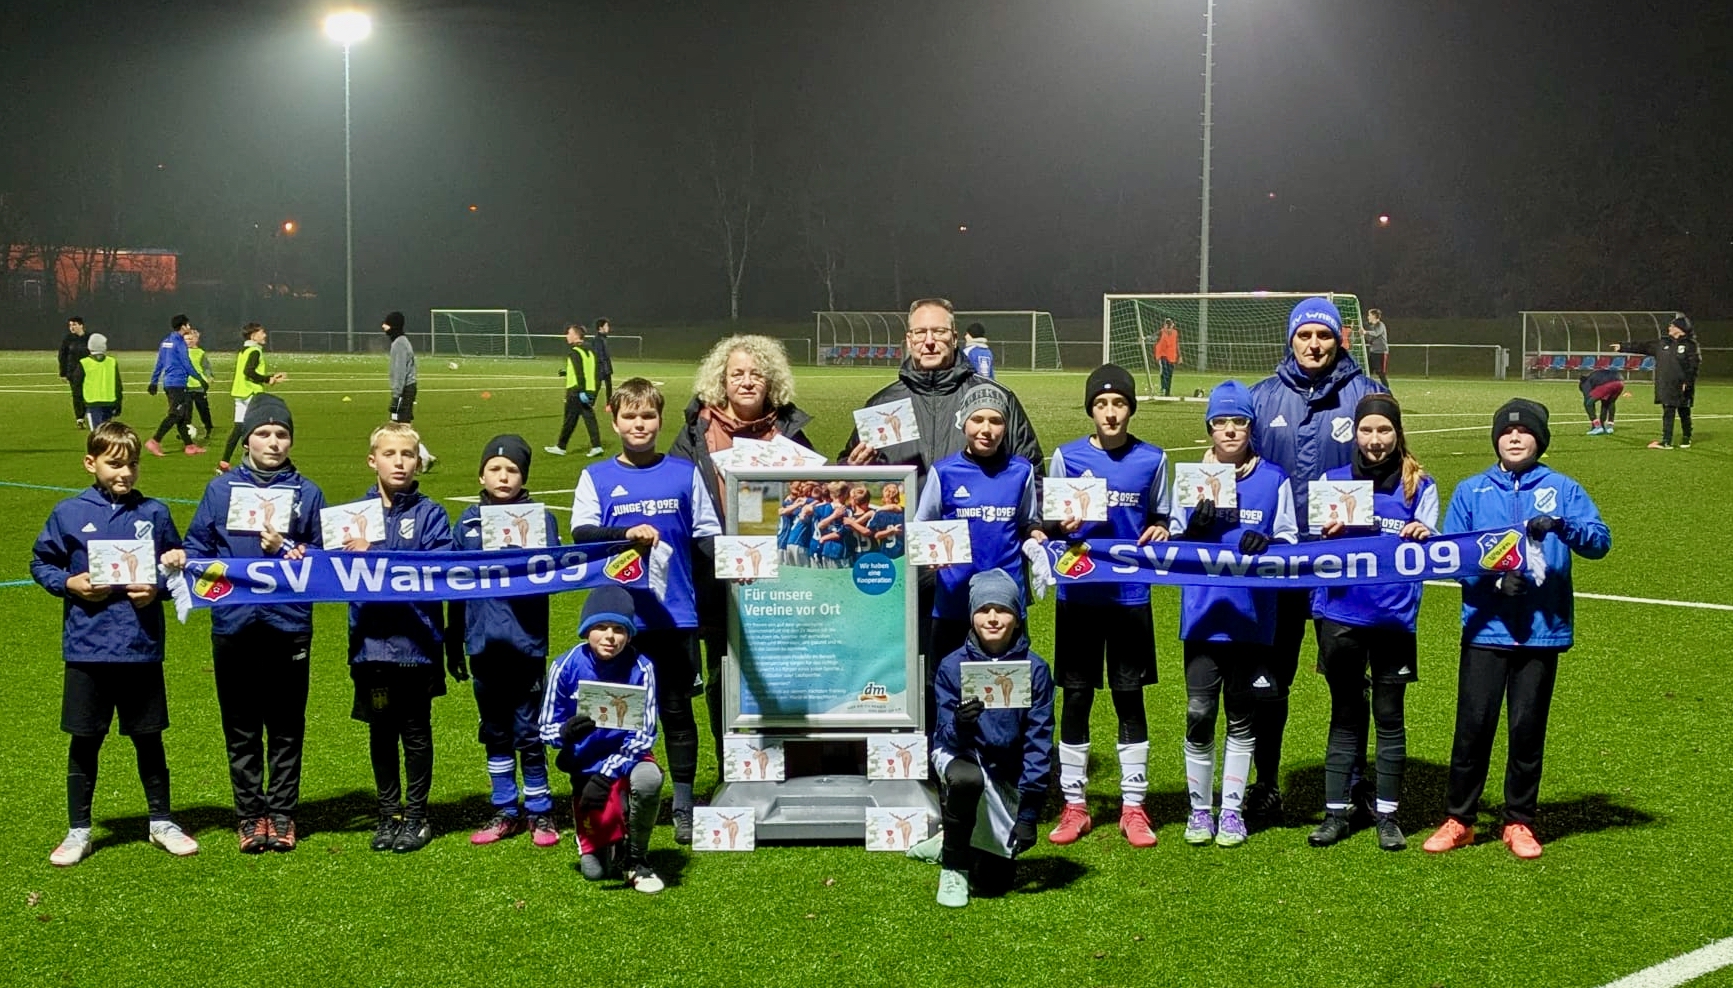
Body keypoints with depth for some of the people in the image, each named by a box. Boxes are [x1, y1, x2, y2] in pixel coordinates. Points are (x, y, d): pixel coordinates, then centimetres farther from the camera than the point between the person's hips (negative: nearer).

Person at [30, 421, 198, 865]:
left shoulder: (154, 513, 1)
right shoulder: (69, 514, -1)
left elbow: (177, 565, 9)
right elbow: (41, 563, 8)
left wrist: (157, 588, -9)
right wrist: (70, 584, -9)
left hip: (142, 649, 1)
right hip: (86, 649, 0)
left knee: (149, 740, 11)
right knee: (84, 743, 8)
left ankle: (162, 823, 25)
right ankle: (78, 831, 19)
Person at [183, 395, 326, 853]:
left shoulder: (307, 493, 4)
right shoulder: (221, 489, 5)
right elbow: (197, 547, 7)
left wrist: (286, 550, -13)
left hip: (289, 626, -1)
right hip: (234, 626, 1)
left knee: (286, 728, 7)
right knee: (240, 729, 7)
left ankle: (282, 815, 17)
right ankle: (250, 815, 16)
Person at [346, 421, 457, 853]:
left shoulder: (430, 514, -3)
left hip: (416, 642, -2)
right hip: (371, 642, 2)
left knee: (416, 732, 9)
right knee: (381, 733, 13)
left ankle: (417, 817, 20)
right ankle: (388, 815, 25)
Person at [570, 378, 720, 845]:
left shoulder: (685, 473, 6)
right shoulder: (595, 477, 4)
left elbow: (709, 538, 8)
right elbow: (581, 533, -8)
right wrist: (626, 534, -23)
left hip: (675, 613, 0)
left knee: (677, 710, 6)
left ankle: (684, 806, 14)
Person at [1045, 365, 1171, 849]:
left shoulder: (1152, 459, 3)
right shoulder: (1067, 456, 1)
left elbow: (1160, 518, 12)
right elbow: (1046, 522, 5)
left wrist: (1159, 531, -10)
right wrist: (1062, 525, -16)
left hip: (1130, 594, 0)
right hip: (1078, 594, 0)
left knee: (1130, 698, 5)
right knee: (1075, 698, 4)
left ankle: (1133, 807, 13)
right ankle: (1074, 805, 13)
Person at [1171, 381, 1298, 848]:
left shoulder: (1274, 479, 2)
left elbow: (1290, 544, 3)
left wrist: (1266, 545, -18)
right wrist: (1195, 528, -15)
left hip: (1252, 616, 0)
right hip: (1203, 614, 0)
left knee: (1241, 718, 8)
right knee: (1199, 714, -2)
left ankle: (1233, 810, 18)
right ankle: (1199, 809, 12)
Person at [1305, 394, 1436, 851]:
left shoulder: (1419, 486, 6)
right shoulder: (1332, 481, 9)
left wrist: (1424, 537, -24)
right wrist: (1329, 533, -17)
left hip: (1394, 616, -1)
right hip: (1340, 612, 1)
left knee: (1390, 715, 4)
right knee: (1345, 714, 8)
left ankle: (1387, 814, 13)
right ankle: (1335, 811, 13)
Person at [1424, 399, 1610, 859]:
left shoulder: (1562, 489, 5)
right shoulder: (1470, 491, 8)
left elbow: (1600, 541, -7)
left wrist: (1562, 526, -26)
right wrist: (1493, 578, -13)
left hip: (1543, 630, 0)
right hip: (1486, 628, 0)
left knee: (1528, 728, 4)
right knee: (1473, 725, -1)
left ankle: (1520, 822, 17)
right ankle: (1459, 819, 11)